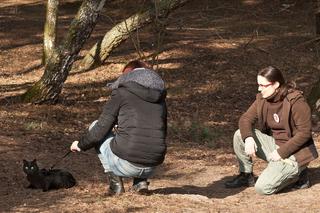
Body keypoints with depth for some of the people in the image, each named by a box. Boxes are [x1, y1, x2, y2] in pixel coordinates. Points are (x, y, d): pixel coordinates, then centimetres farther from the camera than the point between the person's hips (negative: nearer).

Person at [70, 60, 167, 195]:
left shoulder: (122, 93, 1)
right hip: (152, 167, 6)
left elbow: (100, 129, -1)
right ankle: (141, 181, 14)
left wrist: (81, 145, 19)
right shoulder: (160, 98, 15)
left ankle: (115, 182, 8)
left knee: (95, 127, 19)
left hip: (126, 164, -6)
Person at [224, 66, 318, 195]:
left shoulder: (296, 102, -21)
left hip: (293, 152, -7)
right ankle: (246, 175, 7)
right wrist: (248, 138, -23)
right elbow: (246, 118, -1)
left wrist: (281, 152, -22)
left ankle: (298, 175, 3)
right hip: (274, 143, 7)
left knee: (262, 188, -20)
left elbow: (304, 133, -20)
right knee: (240, 135, -8)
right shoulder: (262, 99, -1)